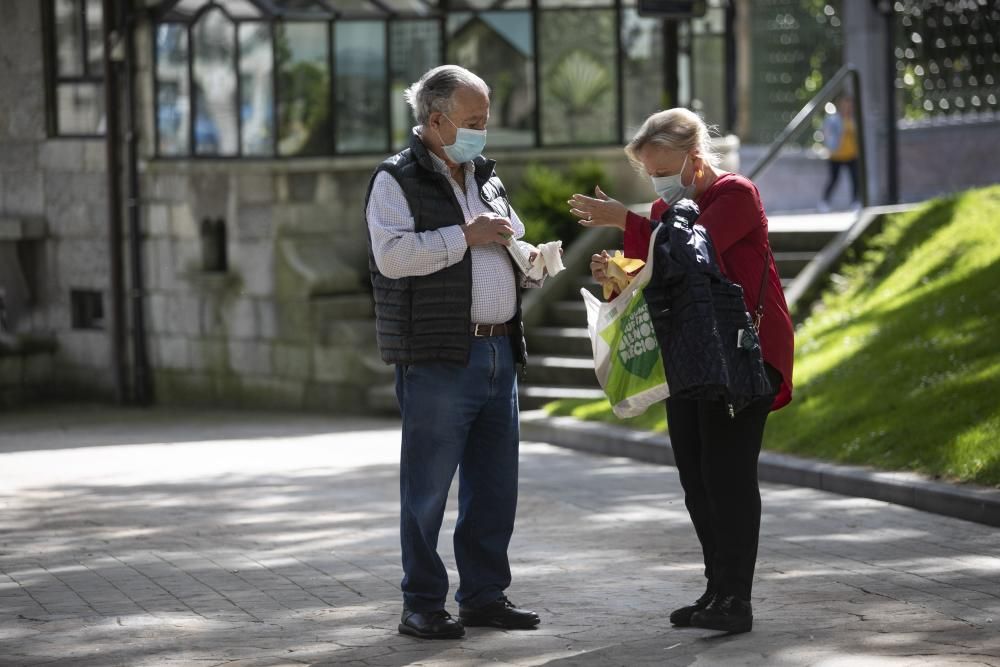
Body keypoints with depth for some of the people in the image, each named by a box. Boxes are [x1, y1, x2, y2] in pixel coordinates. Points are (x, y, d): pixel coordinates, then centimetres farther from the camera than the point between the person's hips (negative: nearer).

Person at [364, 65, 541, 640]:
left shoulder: (487, 181, 20)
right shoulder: (397, 181, -4)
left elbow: (512, 259, 29)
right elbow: (392, 254, -19)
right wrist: (466, 236, -16)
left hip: (498, 351, 7)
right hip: (438, 356, -7)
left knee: (495, 485, 10)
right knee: (429, 487, -3)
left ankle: (486, 594, 20)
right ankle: (423, 606, 3)